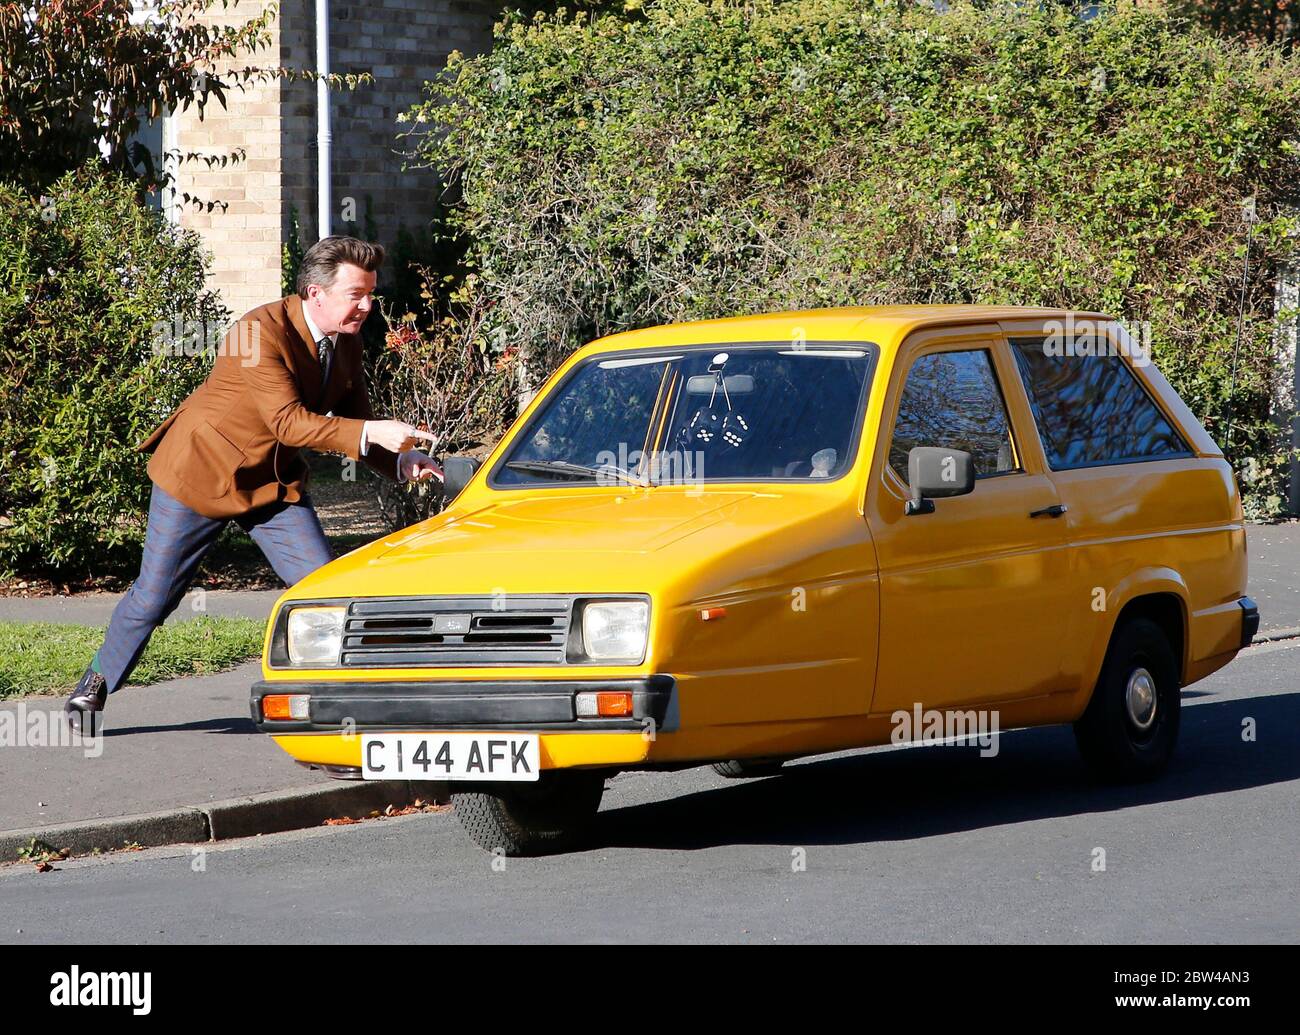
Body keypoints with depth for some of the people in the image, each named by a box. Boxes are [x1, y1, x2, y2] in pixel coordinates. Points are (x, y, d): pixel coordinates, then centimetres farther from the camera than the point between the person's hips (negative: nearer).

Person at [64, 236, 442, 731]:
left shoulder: (346, 344, -3)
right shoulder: (261, 332, -28)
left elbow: (354, 426, 3)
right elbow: (288, 422, -36)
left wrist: (402, 463, -17)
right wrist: (372, 432, -43)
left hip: (274, 481, 6)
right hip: (200, 472, -6)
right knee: (153, 596, 3)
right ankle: (97, 684, 26)